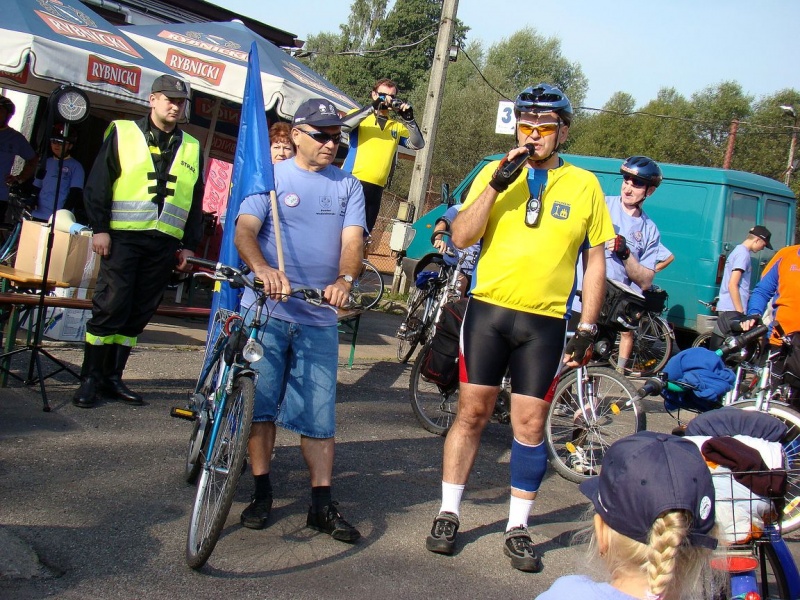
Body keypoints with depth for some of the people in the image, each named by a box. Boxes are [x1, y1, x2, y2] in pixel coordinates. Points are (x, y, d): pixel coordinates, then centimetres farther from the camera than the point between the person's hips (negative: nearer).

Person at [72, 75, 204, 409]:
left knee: (138, 314, 6)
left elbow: (196, 202, 18)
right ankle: (90, 378, 3)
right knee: (109, 307, -6)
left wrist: (189, 245, 11)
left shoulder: (191, 148, 16)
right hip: (122, 236, -4)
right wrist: (99, 228, -7)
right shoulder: (123, 133, 5)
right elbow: (97, 184, 1)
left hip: (165, 243, 4)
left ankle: (113, 377, 15)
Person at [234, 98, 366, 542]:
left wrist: (344, 279, -25)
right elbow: (245, 229, -9)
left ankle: (322, 504, 6)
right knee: (260, 404, 2)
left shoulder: (348, 186, 11)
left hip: (319, 316, 2)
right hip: (266, 310, -1)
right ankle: (261, 492, 17)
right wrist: (264, 269, -31)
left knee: (319, 411, 2)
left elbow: (352, 239, -3)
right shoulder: (271, 177, 4)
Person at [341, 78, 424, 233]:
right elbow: (344, 125, -13)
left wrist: (409, 119, -10)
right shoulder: (360, 116, 8)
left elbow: (417, 144, 4)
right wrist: (372, 107, -18)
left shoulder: (398, 127, 17)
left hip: (376, 189, 4)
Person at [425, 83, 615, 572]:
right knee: (472, 413, 6)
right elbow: (461, 238, -6)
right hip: (489, 310, 0)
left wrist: (588, 328, 2)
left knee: (530, 425, 4)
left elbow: (596, 261, 7)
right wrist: (497, 185, -16)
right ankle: (449, 514, 19)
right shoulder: (495, 173, 3)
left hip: (545, 322, 0)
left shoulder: (585, 185, 3)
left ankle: (518, 528, 18)